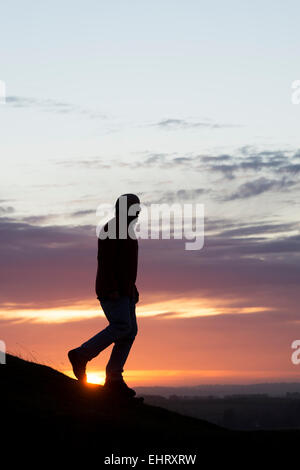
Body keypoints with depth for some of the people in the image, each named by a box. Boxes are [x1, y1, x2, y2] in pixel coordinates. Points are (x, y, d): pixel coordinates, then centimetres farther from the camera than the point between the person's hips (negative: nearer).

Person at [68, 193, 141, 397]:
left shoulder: (126, 231, 20)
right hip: (111, 289, -10)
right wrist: (112, 289, -25)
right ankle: (81, 355, -8)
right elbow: (105, 261, -19)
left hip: (124, 290, 10)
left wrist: (133, 288, 21)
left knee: (130, 331, 0)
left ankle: (113, 379, -2)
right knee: (121, 327, -19)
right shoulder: (111, 229, -11)